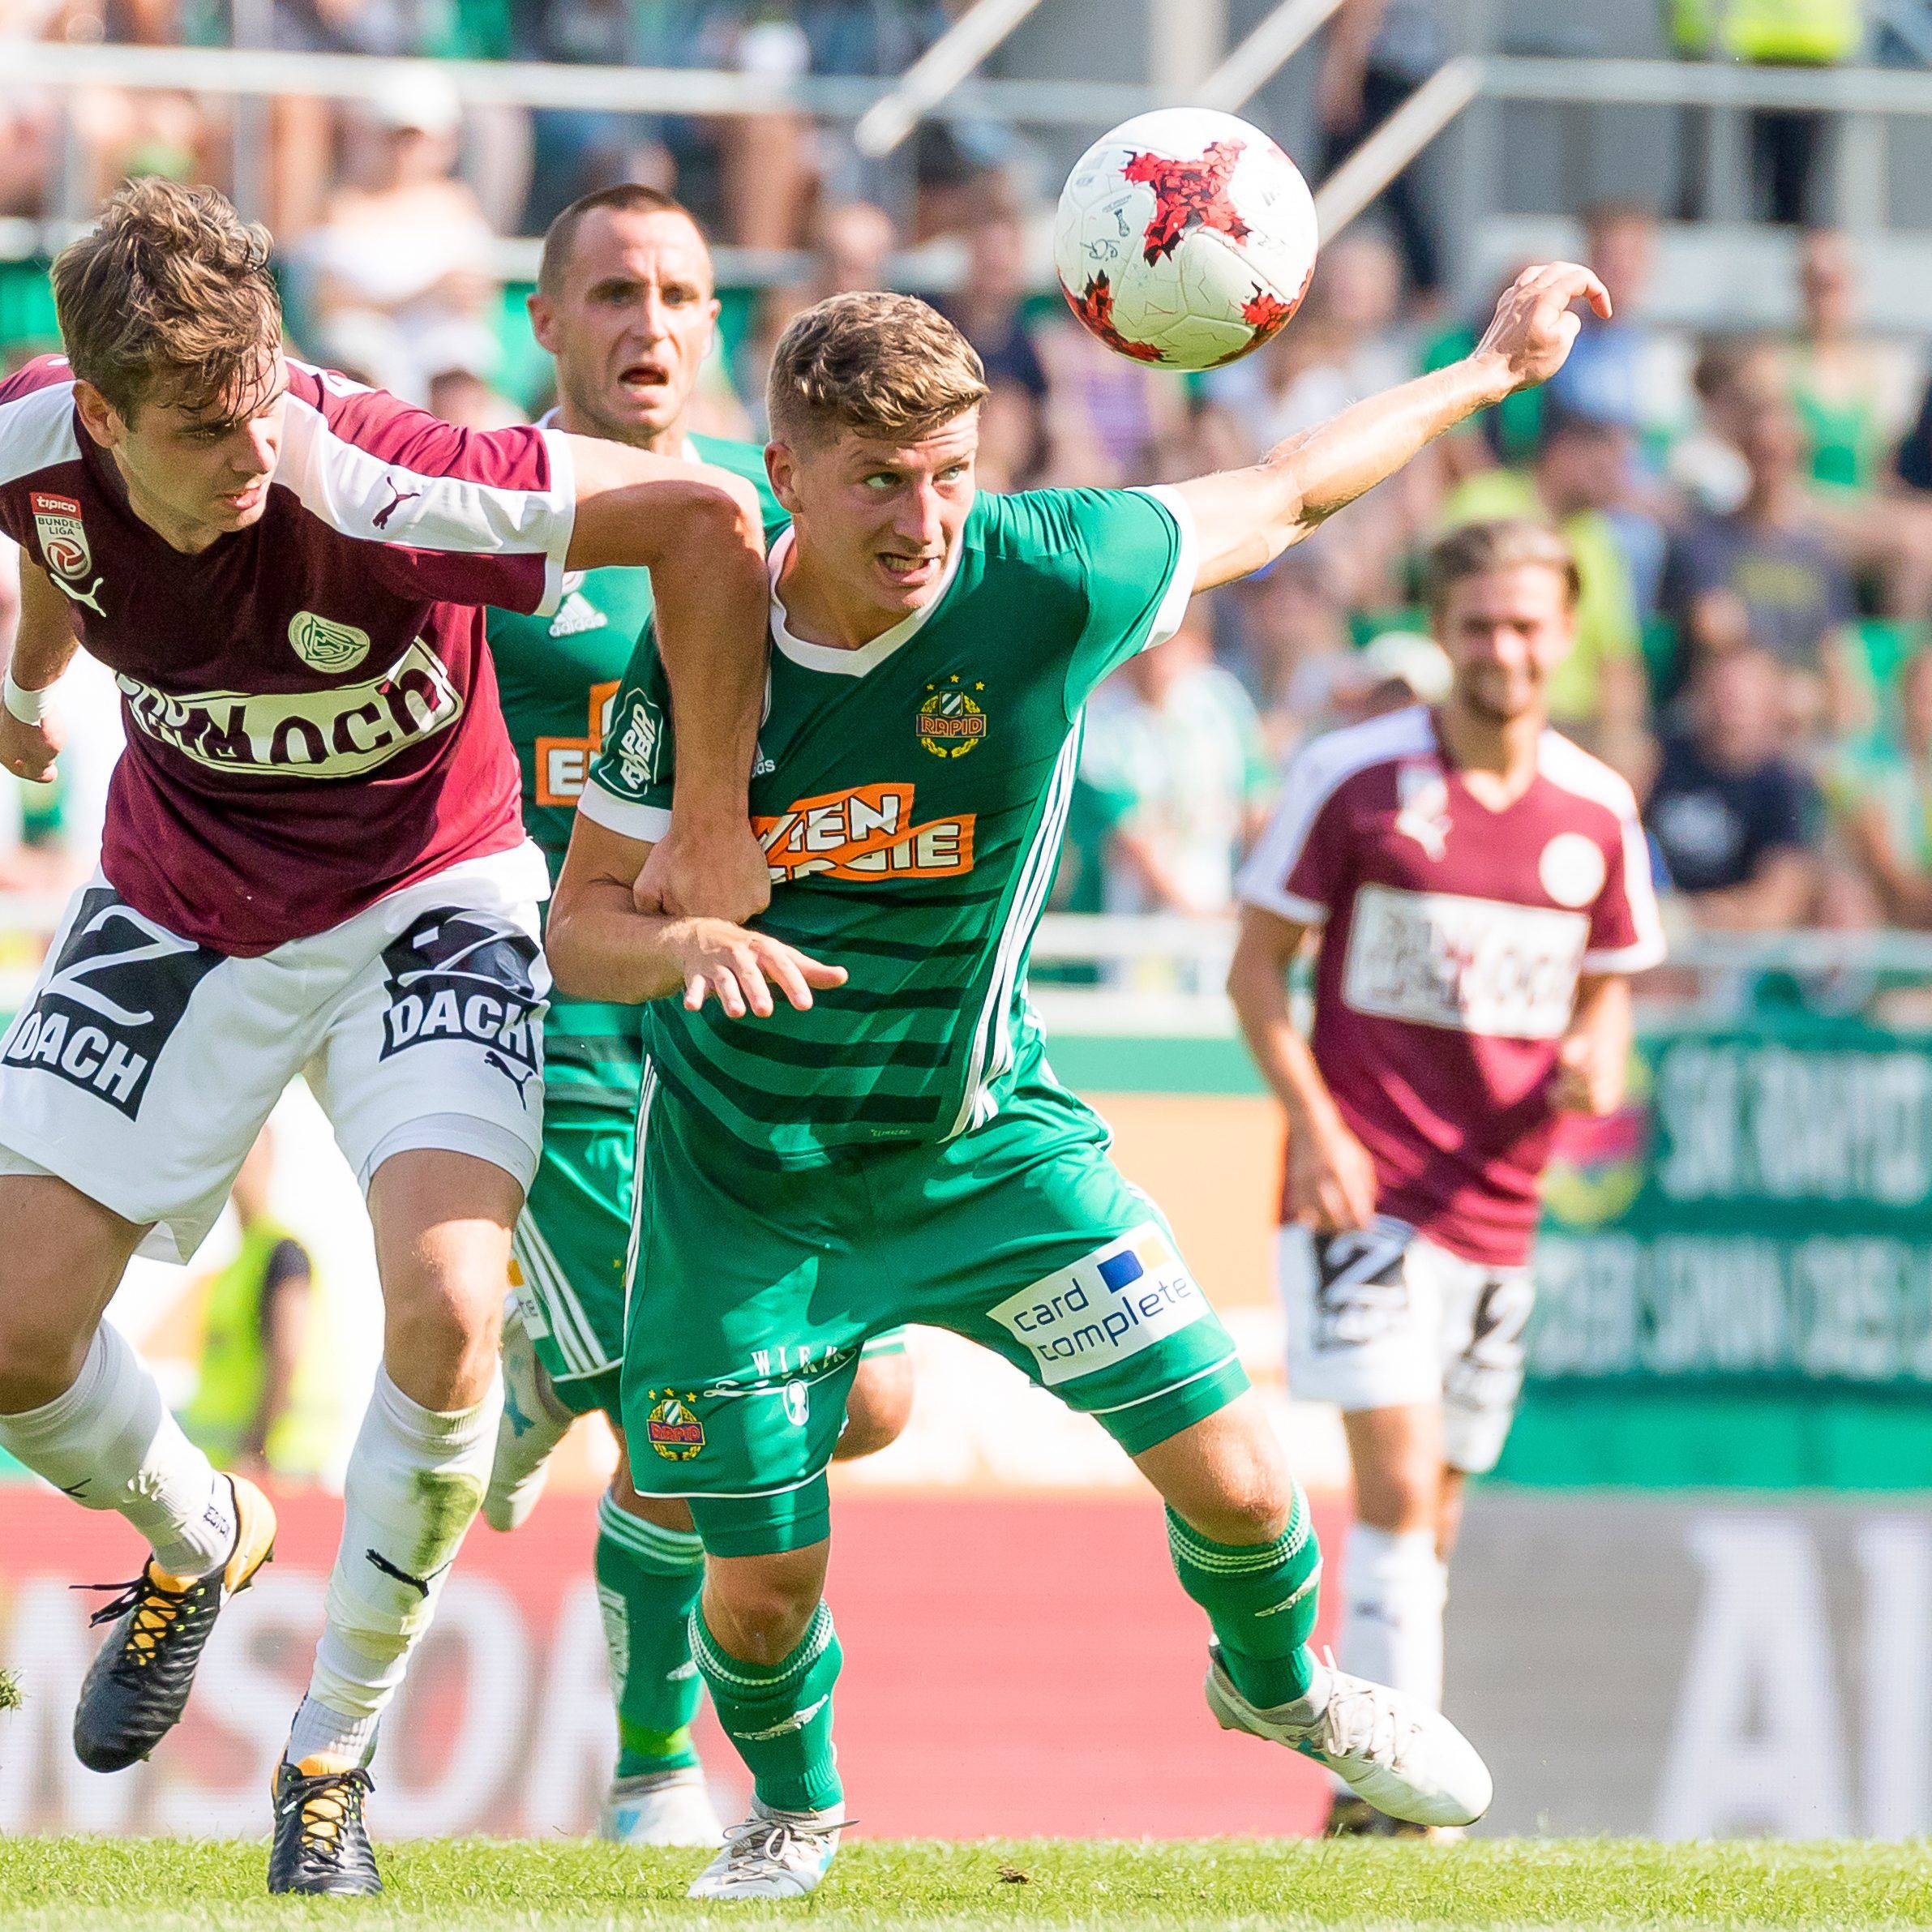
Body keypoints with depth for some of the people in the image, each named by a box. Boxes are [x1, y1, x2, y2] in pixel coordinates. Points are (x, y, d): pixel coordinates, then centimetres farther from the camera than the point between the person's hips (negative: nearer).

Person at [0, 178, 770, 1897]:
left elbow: (705, 514, -30)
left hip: (423, 905, -4)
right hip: (179, 905, 4)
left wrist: (713, 832, -22)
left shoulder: (379, 490, -35)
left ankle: (334, 1755, -2)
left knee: (447, 1316, -24)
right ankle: (198, 1541, 33)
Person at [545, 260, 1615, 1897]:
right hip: (746, 1171, -1)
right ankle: (791, 1809, 35)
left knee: (1232, 1472, -5)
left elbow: (1280, 496, -2)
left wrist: (1490, 370, 6)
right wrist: (690, 943, -34)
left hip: (985, 1131, 1)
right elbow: (582, 928, -12)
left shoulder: (1050, 580, -21)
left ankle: (1279, 1686, 31)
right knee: (762, 1581, -1)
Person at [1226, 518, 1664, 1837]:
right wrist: (1313, 1122, -13)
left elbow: (1606, 985, 19)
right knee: (1397, 1487, -17)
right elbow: (1257, 963, 0)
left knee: (1433, 1521, 9)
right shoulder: (1353, 777, -4)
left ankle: (1366, 1792, 19)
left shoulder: (1597, 811, 7)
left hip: (1496, 1213, 5)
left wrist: (1597, 1063, -5)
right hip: (1364, 1191, -5)